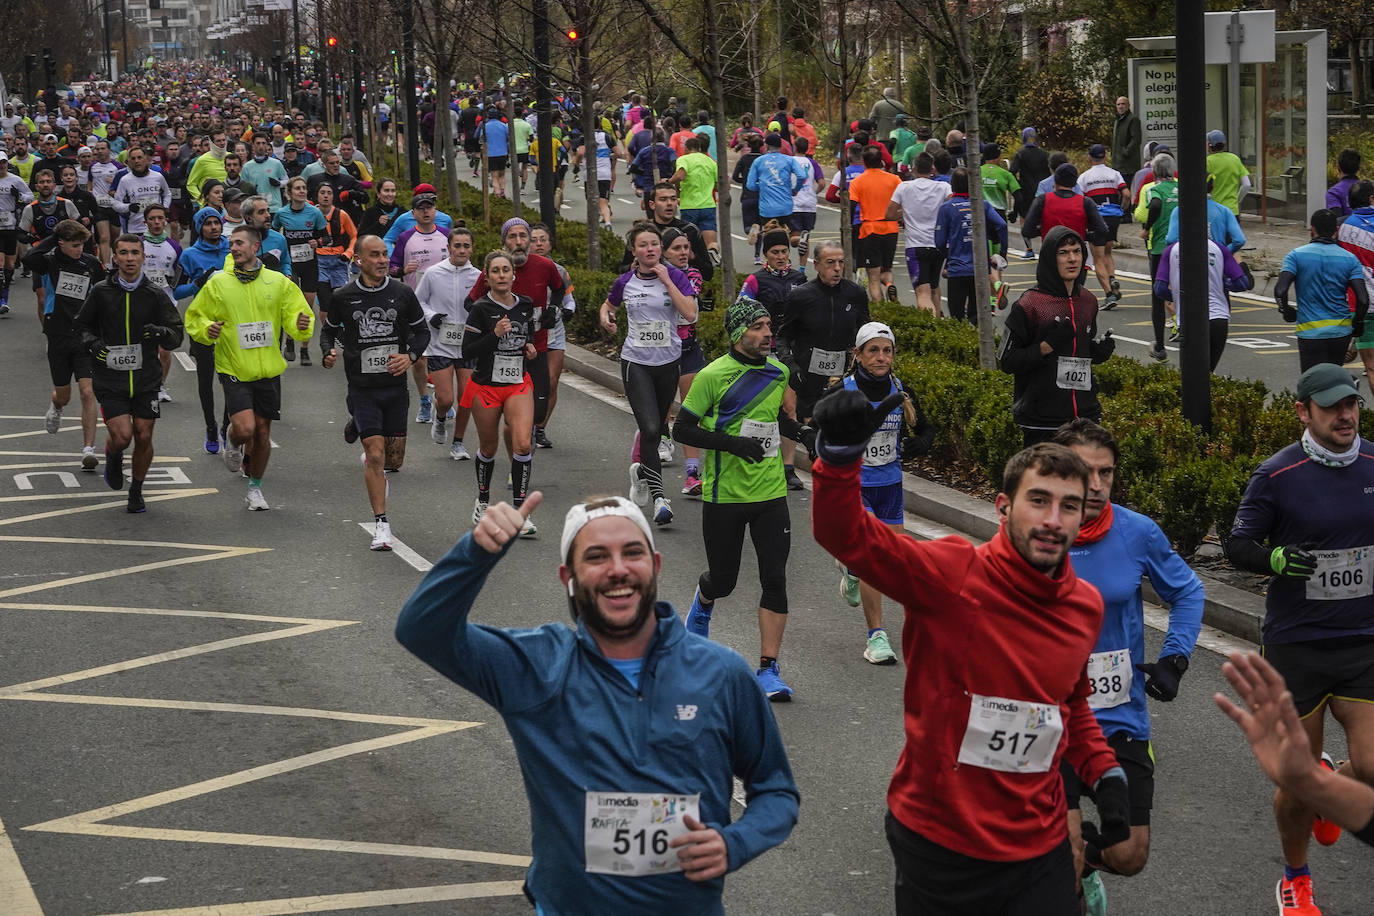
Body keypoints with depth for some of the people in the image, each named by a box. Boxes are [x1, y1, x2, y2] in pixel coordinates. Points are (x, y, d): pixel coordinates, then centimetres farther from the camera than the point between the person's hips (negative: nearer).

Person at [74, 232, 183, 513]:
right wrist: (91, 343, -6)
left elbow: (177, 334, 0)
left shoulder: (156, 294, 0)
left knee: (143, 438, 3)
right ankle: (113, 458, 25)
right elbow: (81, 324, 15)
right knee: (121, 436, -12)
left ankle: (136, 492, 24)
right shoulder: (101, 292, 0)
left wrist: (162, 332, -23)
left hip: (146, 379, 1)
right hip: (110, 378, -1)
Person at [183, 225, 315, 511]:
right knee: (245, 429, -17)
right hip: (234, 370, -2)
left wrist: (302, 326, -15)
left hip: (268, 370, 2)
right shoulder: (218, 283, -2)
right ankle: (232, 443, 20)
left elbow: (296, 318, 8)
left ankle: (255, 488, 28)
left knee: (262, 433, 8)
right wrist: (207, 330, -16)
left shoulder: (278, 282, 2)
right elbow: (194, 319, 6)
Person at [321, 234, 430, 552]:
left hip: (396, 386, 2)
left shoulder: (402, 293, 1)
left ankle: (372, 464, 44)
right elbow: (329, 330, 12)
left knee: (394, 460, 7)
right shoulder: (342, 297, -3)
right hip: (362, 388, -2)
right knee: (376, 453, -12)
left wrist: (411, 356, -8)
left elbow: (422, 330, 10)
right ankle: (381, 523, -2)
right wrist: (328, 353, -9)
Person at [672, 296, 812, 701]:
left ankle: (768, 670, -2)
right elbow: (682, 429, -10)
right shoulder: (713, 375, -11)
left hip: (770, 493, 3)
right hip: (724, 495, -3)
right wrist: (733, 443, -22)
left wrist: (800, 432, 4)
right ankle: (702, 600, 48)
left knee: (775, 580, -7)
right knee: (723, 580, 9)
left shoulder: (778, 372, 6)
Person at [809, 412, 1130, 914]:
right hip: (935, 844, -4)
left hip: (1038, 850, 4)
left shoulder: (1086, 606, 2)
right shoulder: (953, 576, -15)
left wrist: (1104, 774, 8)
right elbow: (848, 536, -28)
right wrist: (840, 455, -44)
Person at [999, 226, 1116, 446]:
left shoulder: (1088, 302, 12)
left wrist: (1100, 351, 5)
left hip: (1085, 413, 5)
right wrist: (1047, 345, -18)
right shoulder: (1029, 304, -7)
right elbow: (1007, 361, -8)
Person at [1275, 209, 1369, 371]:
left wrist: (1287, 312, 4)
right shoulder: (1350, 259, 1)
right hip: (1342, 331, 3)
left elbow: (1280, 291, -15)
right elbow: (1363, 300, -7)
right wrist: (1357, 323, 10)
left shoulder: (1297, 256, -4)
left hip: (1311, 332, -3)